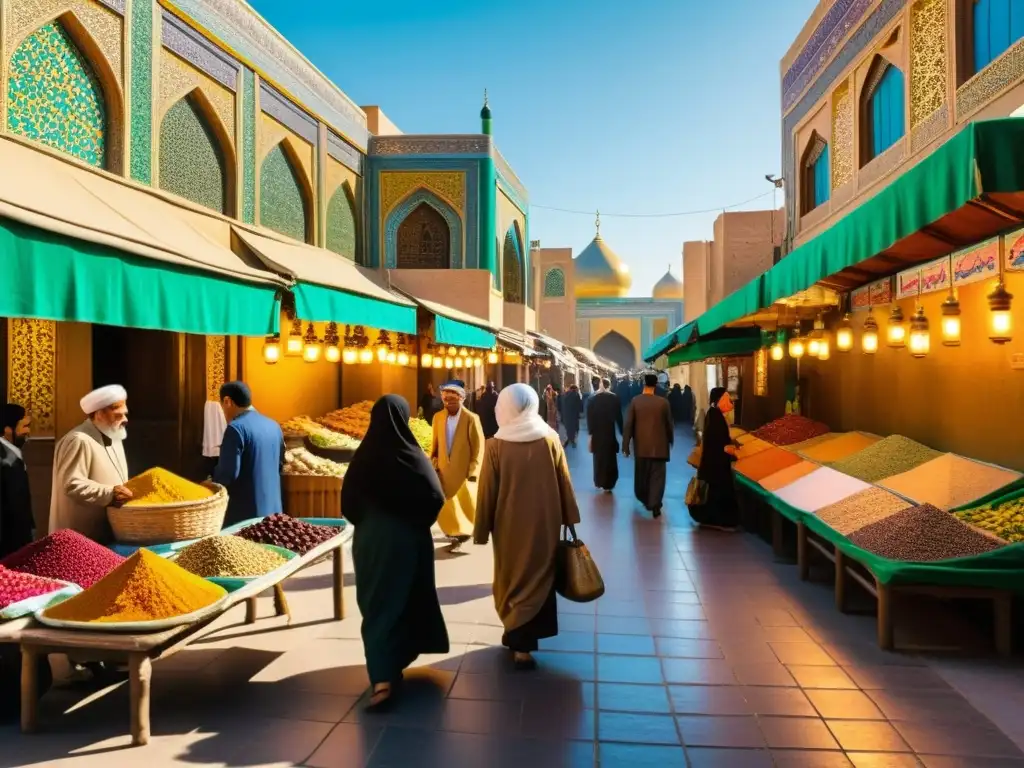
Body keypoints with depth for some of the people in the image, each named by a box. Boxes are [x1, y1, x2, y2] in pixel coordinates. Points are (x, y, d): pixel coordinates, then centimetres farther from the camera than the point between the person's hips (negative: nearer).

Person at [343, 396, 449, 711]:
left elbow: (348, 501, -4)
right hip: (407, 539, -2)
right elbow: (435, 497, -19)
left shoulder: (363, 455, -6)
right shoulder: (412, 455, -14)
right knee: (404, 598, 17)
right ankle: (394, 663, 32)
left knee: (376, 602, 10)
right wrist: (417, 522, -1)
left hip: (369, 538, 2)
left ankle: (382, 679, 4)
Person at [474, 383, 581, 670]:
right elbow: (564, 484, -2)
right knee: (538, 578, 14)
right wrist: (570, 520, 9)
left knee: (513, 578, 18)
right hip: (544, 524, 1)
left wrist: (482, 529, 3)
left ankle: (516, 637, 30)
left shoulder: (495, 446, -13)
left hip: (509, 526, 0)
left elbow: (487, 493, -8)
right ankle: (522, 644, 17)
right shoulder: (550, 439, -9)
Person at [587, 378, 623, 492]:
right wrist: (622, 432, 0)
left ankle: (598, 482, 26)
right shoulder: (614, 398, -6)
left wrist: (590, 432, -3)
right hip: (609, 431, -2)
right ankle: (607, 485, 4)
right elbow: (618, 416, -5)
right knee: (609, 458, 7)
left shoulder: (592, 398, -3)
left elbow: (589, 417, -6)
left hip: (596, 432, 2)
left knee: (598, 457, 17)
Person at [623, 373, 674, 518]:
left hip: (641, 445, 2)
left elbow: (628, 424, -7)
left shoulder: (635, 401, -7)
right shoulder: (663, 402, -8)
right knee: (657, 476, 3)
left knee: (641, 474, 20)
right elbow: (669, 424, 1)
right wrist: (670, 440, 18)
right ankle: (655, 505, -3)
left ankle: (644, 499, 37)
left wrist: (626, 445, -1)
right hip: (659, 445, -2)